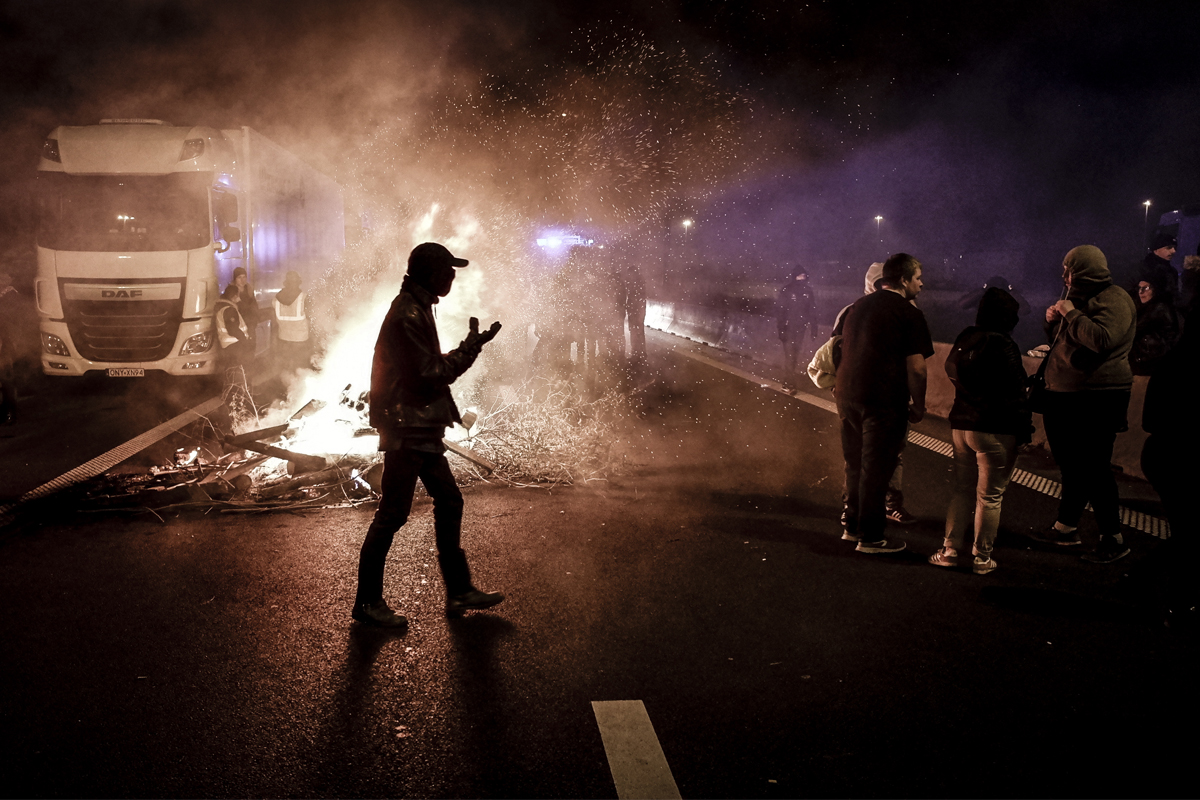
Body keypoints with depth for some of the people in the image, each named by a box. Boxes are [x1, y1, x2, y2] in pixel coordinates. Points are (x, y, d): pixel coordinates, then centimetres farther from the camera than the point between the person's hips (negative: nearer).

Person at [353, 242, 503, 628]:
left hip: (421, 430, 11)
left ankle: (459, 591, 21)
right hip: (407, 429, -11)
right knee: (392, 514, -3)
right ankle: (367, 602, 9)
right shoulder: (408, 314, -18)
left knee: (449, 503, 13)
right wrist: (471, 347, -14)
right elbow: (429, 375, -20)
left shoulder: (416, 309, 15)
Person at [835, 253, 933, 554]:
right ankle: (870, 537, 11)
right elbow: (915, 367, -13)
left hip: (848, 396, 7)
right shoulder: (908, 313, -9)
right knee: (875, 469, 2)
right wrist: (918, 405, -2)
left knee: (855, 465, 18)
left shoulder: (858, 306, 13)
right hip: (884, 401, -7)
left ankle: (852, 526, 29)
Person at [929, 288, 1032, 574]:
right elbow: (1014, 393, -15)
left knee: (962, 489, 16)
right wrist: (1024, 429, -7)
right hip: (994, 430, -6)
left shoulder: (964, 339, 5)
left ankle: (950, 550, 16)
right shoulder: (1002, 345, -16)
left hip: (961, 424, 6)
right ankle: (982, 557, 12)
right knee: (989, 496, 5)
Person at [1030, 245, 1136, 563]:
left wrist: (1071, 314, -19)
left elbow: (1103, 339, -30)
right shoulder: (1080, 298, 18)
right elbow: (1060, 340, 26)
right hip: (1065, 395, 10)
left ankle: (1113, 539, 4)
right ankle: (1065, 528, 28)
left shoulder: (1114, 299, -13)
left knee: (1092, 469, -6)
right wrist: (1053, 321, 6)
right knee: (1071, 465, 17)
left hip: (1097, 400, -10)